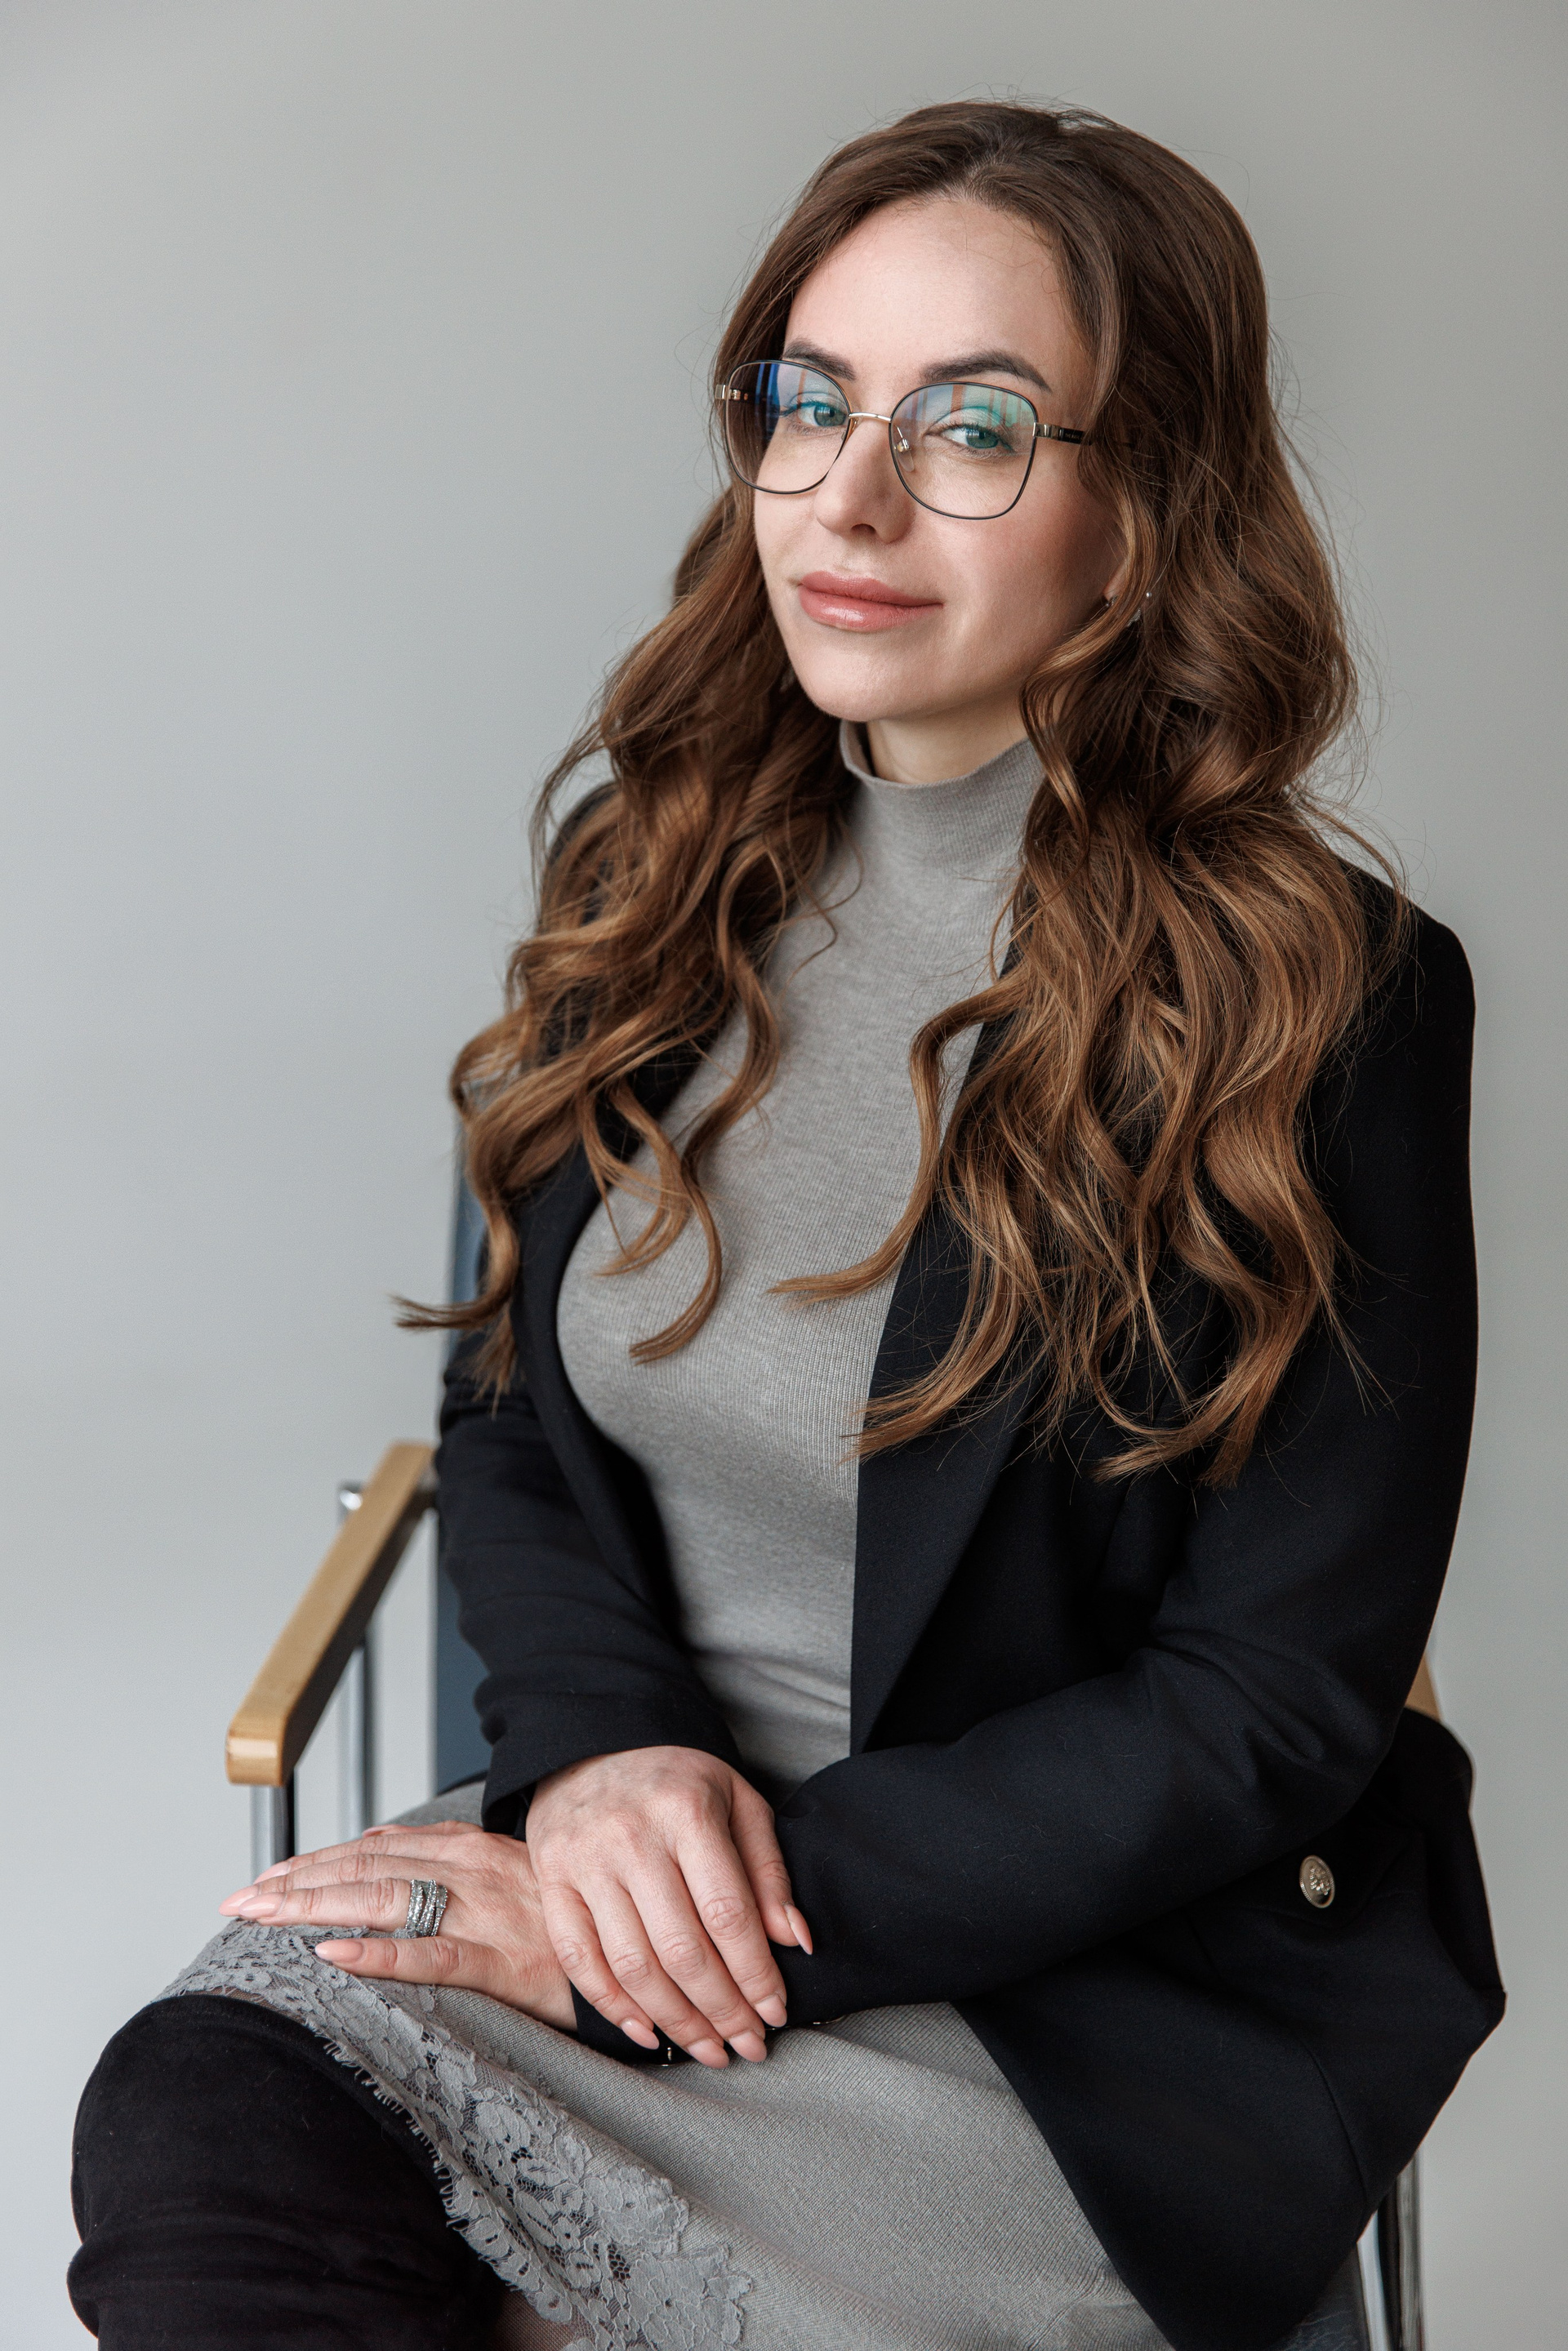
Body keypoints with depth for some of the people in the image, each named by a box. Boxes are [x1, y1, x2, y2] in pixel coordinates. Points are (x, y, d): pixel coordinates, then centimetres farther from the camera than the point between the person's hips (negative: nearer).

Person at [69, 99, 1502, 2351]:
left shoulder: (1324, 997, -12)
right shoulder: (666, 880, 4)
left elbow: (1271, 1704, -11)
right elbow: (510, 1394, 11)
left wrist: (767, 1899, -16)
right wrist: (604, 1742, -10)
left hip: (1097, 1983, -4)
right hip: (634, 1835, 4)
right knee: (191, 2124, -25)